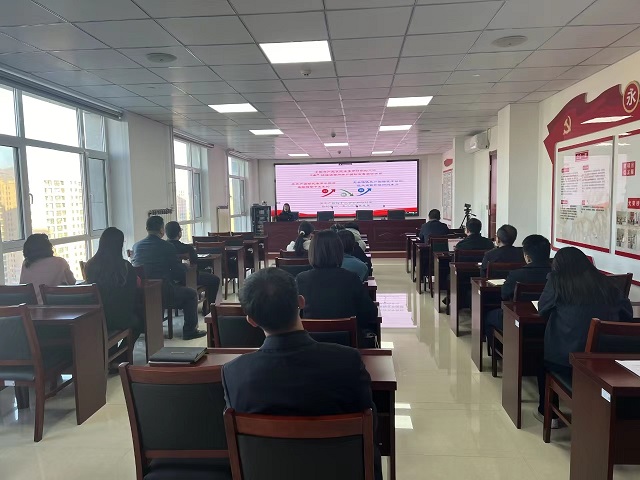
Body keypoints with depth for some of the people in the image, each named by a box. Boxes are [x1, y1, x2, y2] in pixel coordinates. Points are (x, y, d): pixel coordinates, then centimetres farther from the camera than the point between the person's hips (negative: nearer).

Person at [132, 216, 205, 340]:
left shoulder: (136, 246, 5)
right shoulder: (167, 247, -11)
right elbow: (180, 273, -8)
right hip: (162, 292, -6)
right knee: (191, 294, 16)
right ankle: (190, 330, 19)